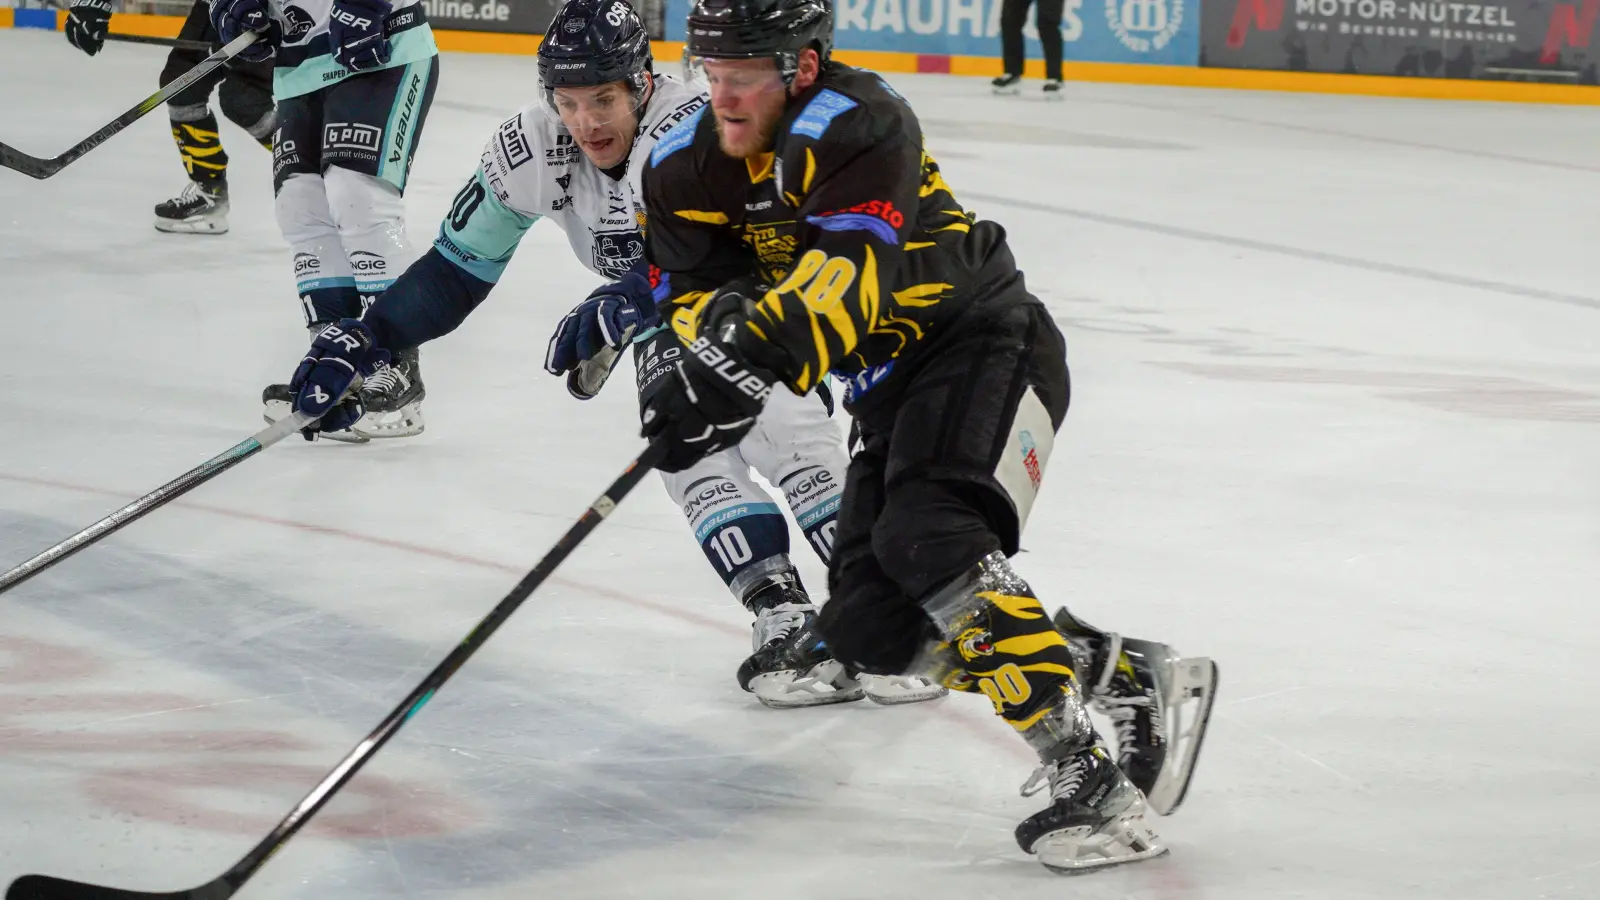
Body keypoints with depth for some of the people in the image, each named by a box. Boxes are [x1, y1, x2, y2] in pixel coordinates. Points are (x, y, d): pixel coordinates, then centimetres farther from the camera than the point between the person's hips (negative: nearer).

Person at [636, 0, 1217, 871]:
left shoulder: (860, 126, -25)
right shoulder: (688, 168, 0)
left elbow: (849, 270, -37)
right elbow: (693, 289, -4)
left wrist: (754, 359, -51)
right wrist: (722, 321, -28)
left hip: (987, 348, -9)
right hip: (893, 391, 9)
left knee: (930, 543, -31)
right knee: (871, 627, -1)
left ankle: (1084, 773, -32)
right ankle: (1133, 679, 5)